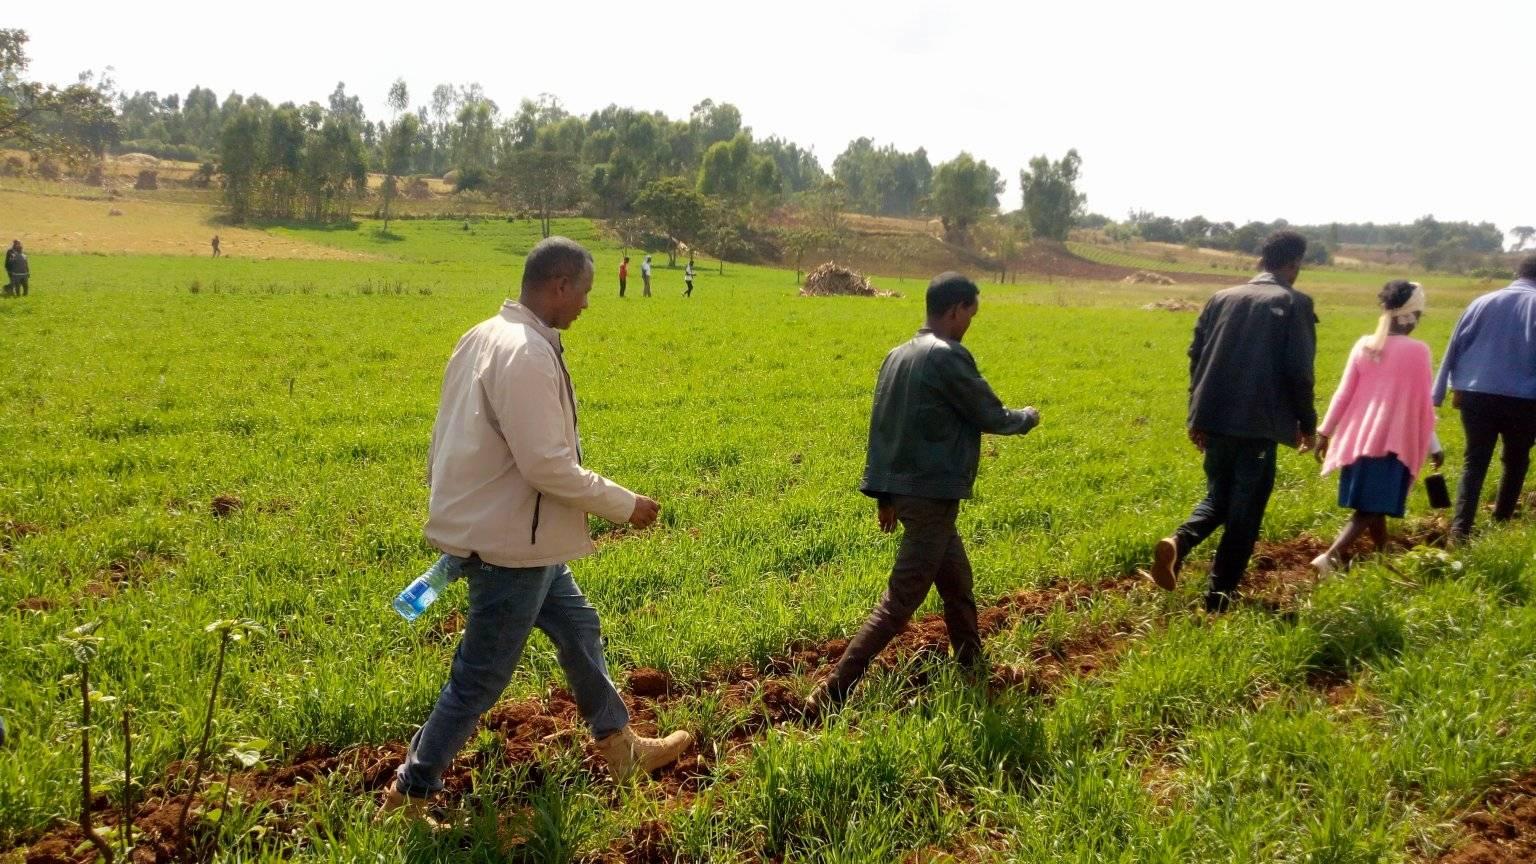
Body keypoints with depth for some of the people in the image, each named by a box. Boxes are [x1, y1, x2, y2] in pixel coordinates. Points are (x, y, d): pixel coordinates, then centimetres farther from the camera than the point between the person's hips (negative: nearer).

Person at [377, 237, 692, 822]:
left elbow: (451, 437, 13)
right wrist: (625, 505, -16)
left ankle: (620, 747, 38)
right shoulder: (526, 354, -25)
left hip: (493, 527, 11)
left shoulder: (485, 336, 6)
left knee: (578, 628, 22)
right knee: (480, 678, 4)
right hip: (509, 541, -11)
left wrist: (449, 503, 23)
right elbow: (547, 465, -27)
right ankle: (409, 794, 20)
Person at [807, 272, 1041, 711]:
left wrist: (885, 495, 18)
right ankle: (831, 694, -6)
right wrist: (1027, 418, 14)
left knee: (958, 583, 23)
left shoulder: (897, 355, 10)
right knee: (899, 603, -5)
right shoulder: (948, 356, -16)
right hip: (932, 495, -9)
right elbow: (991, 417, -8)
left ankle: (973, 669, 37)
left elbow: (883, 428, 13)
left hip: (904, 489, 9)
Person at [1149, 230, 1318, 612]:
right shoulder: (1294, 302, -3)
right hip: (1258, 422, -5)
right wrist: (1308, 422, 4)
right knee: (1244, 511, 6)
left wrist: (1196, 415, 17)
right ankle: (1219, 596, 9)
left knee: (1218, 497, 20)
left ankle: (1178, 542, -9)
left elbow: (1196, 355, 10)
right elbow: (1298, 369, -8)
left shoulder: (1221, 297, 11)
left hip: (1214, 417, 5)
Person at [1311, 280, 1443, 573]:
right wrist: (1433, 446, 6)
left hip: (1359, 437, 5)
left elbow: (1343, 393, 3)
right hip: (1393, 440, -5)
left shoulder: (1364, 345, 1)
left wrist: (1325, 431, 10)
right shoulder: (1418, 351, -9)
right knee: (1371, 508, -5)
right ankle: (1330, 557, -22)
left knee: (1371, 505, 17)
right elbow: (1423, 404, -4)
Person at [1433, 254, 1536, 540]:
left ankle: (1460, 528, -7)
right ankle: (1501, 520, 24)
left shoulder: (1484, 302, 6)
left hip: (1477, 394, 1)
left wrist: (1455, 387, 13)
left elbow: (1456, 346, 6)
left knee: (1474, 462, 5)